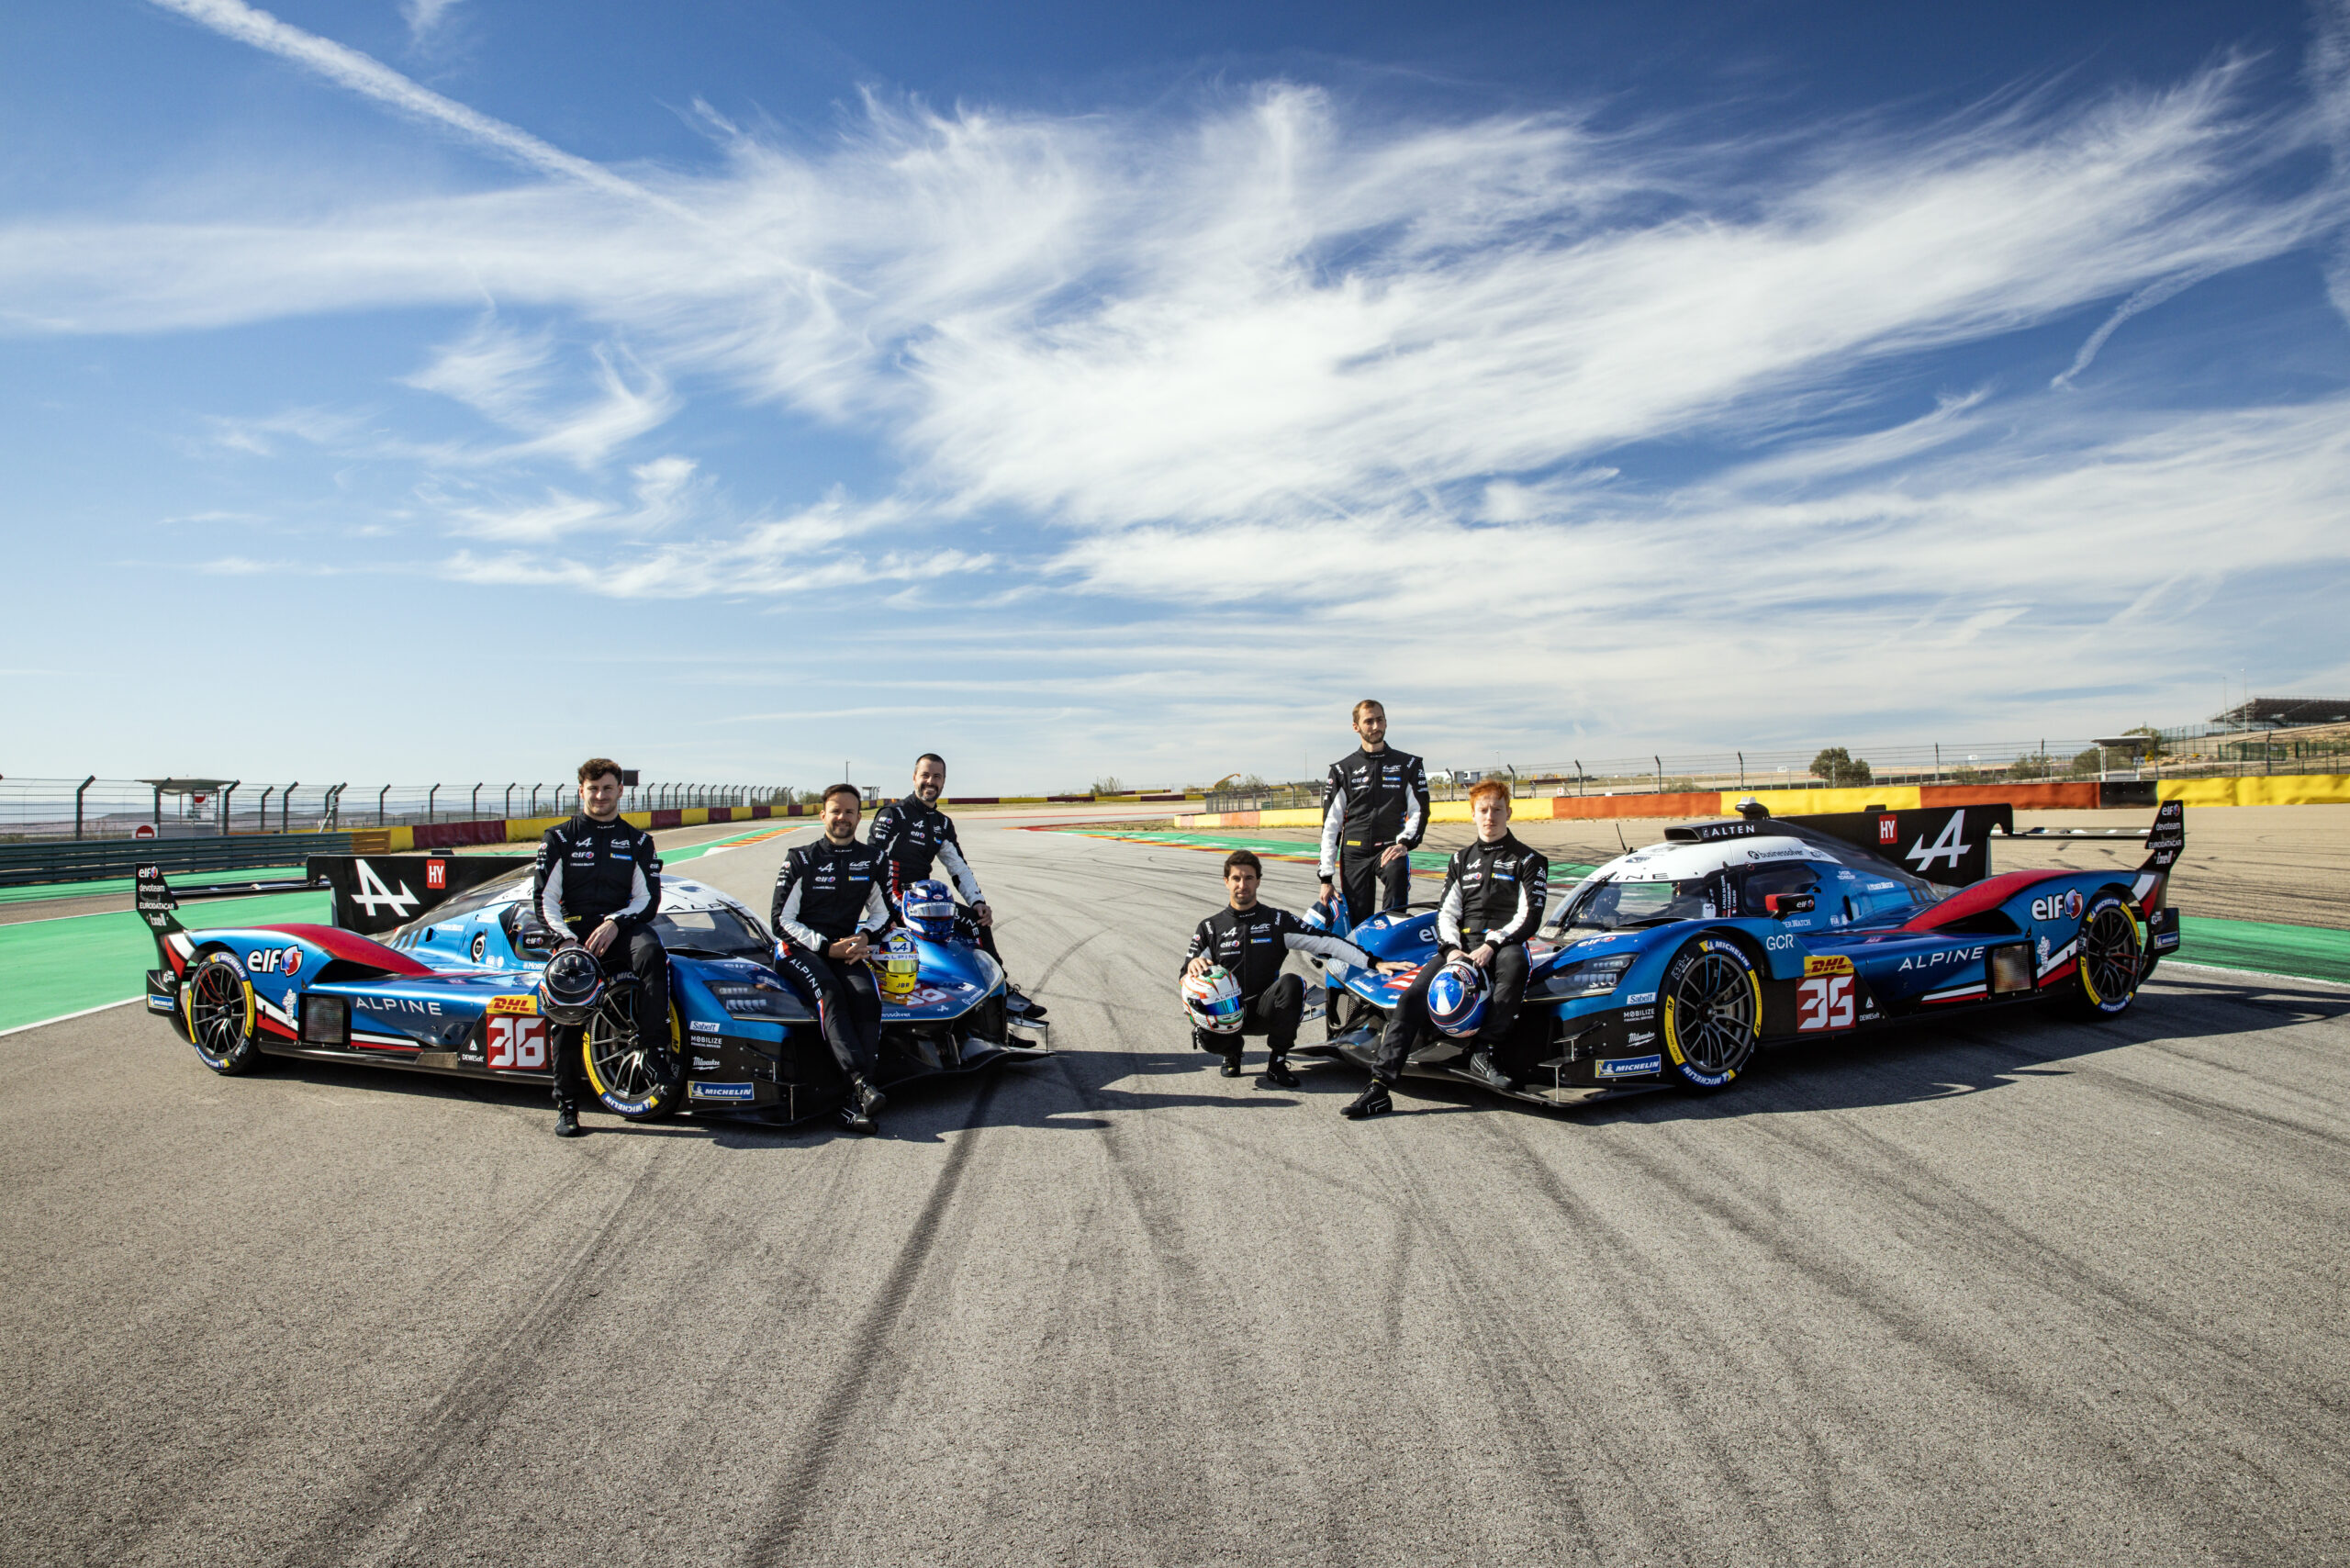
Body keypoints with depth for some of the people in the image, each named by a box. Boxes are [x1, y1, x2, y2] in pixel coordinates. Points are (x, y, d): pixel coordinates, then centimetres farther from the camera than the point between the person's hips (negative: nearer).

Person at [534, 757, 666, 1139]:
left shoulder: (637, 841, 15)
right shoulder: (559, 838, 13)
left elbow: (648, 898, 8)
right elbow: (544, 898, 6)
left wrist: (615, 923, -11)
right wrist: (566, 939, -10)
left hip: (621, 927, 0)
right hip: (573, 930, 0)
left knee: (651, 952, -35)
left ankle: (653, 1047, -35)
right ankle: (566, 1105, -5)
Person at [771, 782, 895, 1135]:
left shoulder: (871, 860, 14)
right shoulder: (801, 859, 3)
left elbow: (881, 911, 23)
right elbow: (782, 920, -1)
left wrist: (864, 936, -1)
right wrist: (826, 947, -14)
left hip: (846, 948, 2)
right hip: (798, 948, -2)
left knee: (866, 996, -29)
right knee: (829, 992, -35)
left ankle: (855, 1103, -39)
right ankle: (861, 1082, -48)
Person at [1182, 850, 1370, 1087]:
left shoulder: (1278, 921, 5)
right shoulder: (1210, 927, 7)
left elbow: (1324, 942, -5)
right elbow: (1187, 978, 4)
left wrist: (1371, 961, -17)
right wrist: (1192, 965, -22)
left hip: (1264, 1010, 0)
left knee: (1291, 983, -30)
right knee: (1206, 1037, -33)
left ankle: (1277, 1062, -10)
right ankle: (1232, 1050, 9)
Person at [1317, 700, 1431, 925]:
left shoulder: (1408, 765, 12)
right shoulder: (1342, 770, 11)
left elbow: (1420, 810, 8)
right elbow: (1330, 824, 9)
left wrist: (1404, 843, -13)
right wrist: (1326, 877, 2)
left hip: (1391, 849, -1)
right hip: (1354, 853, 1)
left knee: (1397, 873, -35)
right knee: (1358, 924, -4)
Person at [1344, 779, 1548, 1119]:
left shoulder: (1528, 860, 9)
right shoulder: (1462, 861, 21)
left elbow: (1529, 916, -2)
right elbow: (1446, 913, 13)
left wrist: (1491, 945, -17)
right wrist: (1452, 949, -8)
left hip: (1503, 945, -3)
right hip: (1460, 944, 3)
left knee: (1514, 961, -41)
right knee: (1413, 996, -20)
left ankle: (1482, 1053, -31)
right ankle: (1380, 1085, -26)